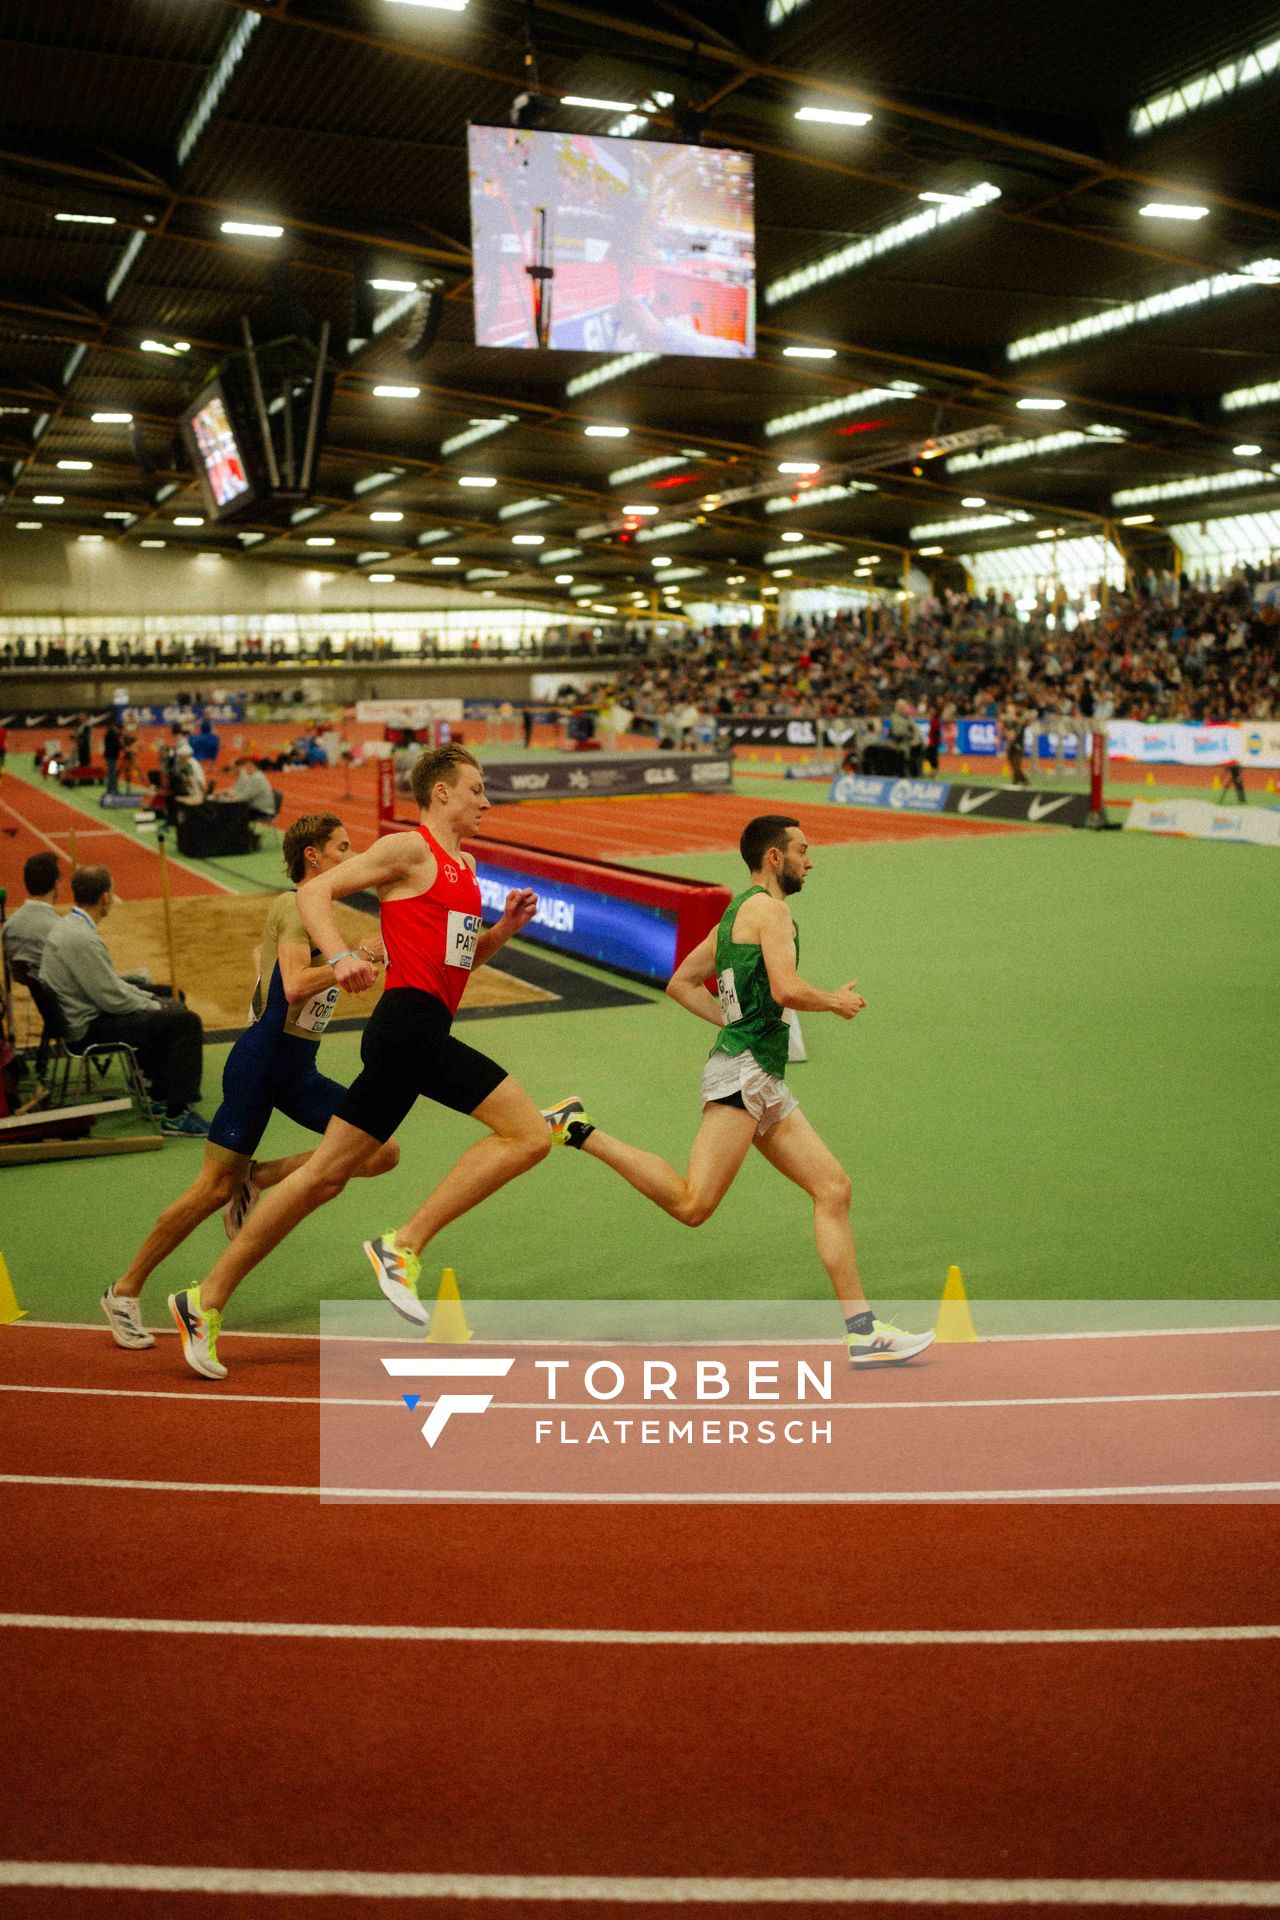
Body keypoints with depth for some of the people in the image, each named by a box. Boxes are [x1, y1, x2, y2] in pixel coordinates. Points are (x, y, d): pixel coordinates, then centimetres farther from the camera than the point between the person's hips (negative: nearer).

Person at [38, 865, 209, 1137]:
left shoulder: (68, 925, 8)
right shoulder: (82, 939, -25)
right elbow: (112, 999, -22)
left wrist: (152, 999, 12)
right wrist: (154, 1006, -7)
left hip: (86, 1014, 11)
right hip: (91, 1027, -11)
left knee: (174, 1009, 21)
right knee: (186, 1022, -16)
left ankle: (161, 1096, 27)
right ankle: (176, 1115, -13)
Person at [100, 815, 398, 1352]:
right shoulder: (293, 907, -12)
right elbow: (296, 985, -27)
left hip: (298, 1070, 9)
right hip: (261, 1061, -9)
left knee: (383, 1152, -1)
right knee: (216, 1187, -8)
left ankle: (258, 1177, 9)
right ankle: (125, 1291, 7)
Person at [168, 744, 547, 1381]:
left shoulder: (463, 865, 23)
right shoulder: (410, 848, -3)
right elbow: (314, 890, -8)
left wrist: (504, 928, 12)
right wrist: (340, 956, -24)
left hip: (421, 1034, 9)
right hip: (409, 1023, -9)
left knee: (324, 1175, 10)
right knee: (528, 1133, -14)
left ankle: (207, 1299, 17)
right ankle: (403, 1246, -12)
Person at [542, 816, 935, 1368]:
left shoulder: (735, 915, 23)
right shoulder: (768, 907, -7)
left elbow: (681, 983, 27)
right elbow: (787, 989, -20)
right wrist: (835, 1001, -2)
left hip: (765, 1083, 11)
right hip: (743, 1072, -11)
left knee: (833, 1189, 5)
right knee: (692, 1204, -16)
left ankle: (862, 1332, 4)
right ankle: (578, 1128, -6)